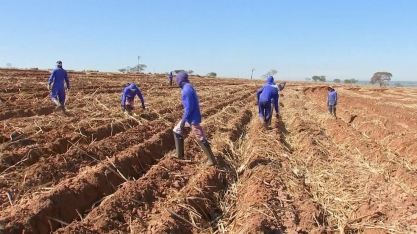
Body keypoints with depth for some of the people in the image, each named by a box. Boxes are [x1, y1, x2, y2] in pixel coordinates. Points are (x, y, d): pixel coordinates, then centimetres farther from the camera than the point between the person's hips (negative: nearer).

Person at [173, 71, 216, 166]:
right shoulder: (187, 88, 10)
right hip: (189, 118, 11)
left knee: (201, 139, -4)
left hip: (193, 119, -11)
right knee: (177, 131, 18)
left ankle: (212, 160, 6)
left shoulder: (187, 90, -20)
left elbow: (189, 107, -24)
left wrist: (183, 120, -18)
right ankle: (179, 155, 25)